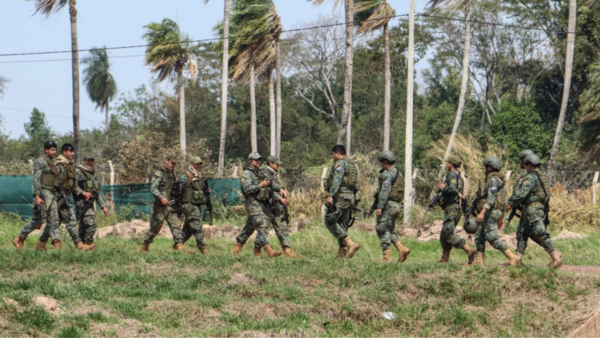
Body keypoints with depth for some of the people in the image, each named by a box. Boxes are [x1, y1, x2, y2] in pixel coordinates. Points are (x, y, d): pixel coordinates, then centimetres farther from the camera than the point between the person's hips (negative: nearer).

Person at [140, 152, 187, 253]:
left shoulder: (172, 175, 16)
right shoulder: (158, 174, -8)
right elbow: (153, 188, -23)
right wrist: (161, 197, -37)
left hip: (171, 206, 6)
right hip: (160, 207, -6)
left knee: (176, 225, -10)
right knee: (155, 227, 3)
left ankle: (179, 246, -20)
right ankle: (144, 247, 21)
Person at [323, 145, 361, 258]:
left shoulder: (340, 163, -7)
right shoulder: (352, 164, 22)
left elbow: (337, 180, -22)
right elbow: (355, 185, 23)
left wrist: (330, 195, -30)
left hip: (341, 197, -10)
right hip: (351, 197, 10)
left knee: (330, 221, -9)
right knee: (342, 225, 11)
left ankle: (350, 244, -19)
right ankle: (342, 252, 7)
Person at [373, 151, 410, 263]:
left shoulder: (388, 174, -13)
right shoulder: (397, 173, 18)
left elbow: (385, 191, -21)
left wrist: (379, 207, -23)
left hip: (388, 204, -10)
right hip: (397, 205, 10)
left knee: (382, 230, -5)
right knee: (390, 230, 17)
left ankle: (387, 257, -8)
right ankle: (402, 248, 0)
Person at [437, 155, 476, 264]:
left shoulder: (453, 175, -10)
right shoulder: (459, 176, 21)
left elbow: (453, 189, -25)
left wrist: (443, 187, -7)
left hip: (452, 207, -10)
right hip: (456, 207, 10)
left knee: (448, 233, -17)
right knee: (444, 234, 13)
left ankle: (469, 250, -25)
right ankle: (445, 258, 13)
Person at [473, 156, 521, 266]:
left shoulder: (493, 180, -12)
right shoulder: (500, 180, 20)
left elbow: (491, 198, -23)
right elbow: (504, 200, 21)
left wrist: (482, 212, -30)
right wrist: (500, 218, 25)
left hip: (490, 212, -10)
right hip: (497, 212, 10)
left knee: (492, 238, -14)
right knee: (479, 237, 12)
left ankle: (513, 257, -17)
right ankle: (478, 261, 10)